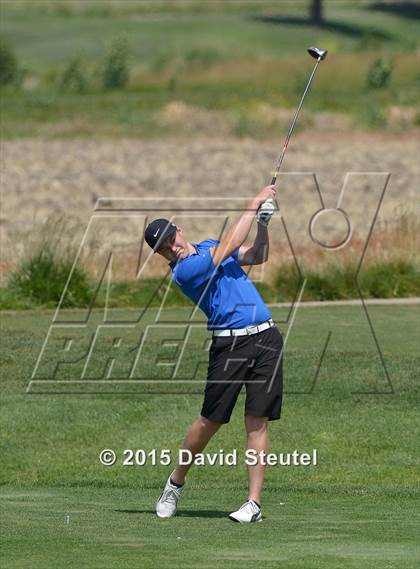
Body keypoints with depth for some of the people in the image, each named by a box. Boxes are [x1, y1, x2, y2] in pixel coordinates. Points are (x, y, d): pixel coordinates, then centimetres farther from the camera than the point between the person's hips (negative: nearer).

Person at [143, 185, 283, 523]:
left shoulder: (209, 247, 17)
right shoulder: (183, 271, -9)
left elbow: (257, 256, 19)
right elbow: (229, 245, -13)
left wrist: (264, 224, 2)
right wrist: (255, 204, -7)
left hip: (266, 337, 5)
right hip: (230, 343, -5)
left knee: (257, 422, -2)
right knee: (211, 420, -1)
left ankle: (254, 503, -3)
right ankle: (176, 482, 23)